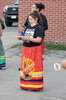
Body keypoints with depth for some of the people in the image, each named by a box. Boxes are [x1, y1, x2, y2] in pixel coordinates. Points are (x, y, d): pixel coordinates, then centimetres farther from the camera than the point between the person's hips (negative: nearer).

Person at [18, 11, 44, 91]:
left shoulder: (39, 28, -7)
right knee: (25, 66, 7)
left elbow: (39, 40, -17)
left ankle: (36, 85, 1)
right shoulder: (28, 28, 15)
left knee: (34, 66, -5)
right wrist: (21, 38, -2)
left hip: (35, 49, -7)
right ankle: (26, 83, 15)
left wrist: (27, 38, -23)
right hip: (26, 49, 7)